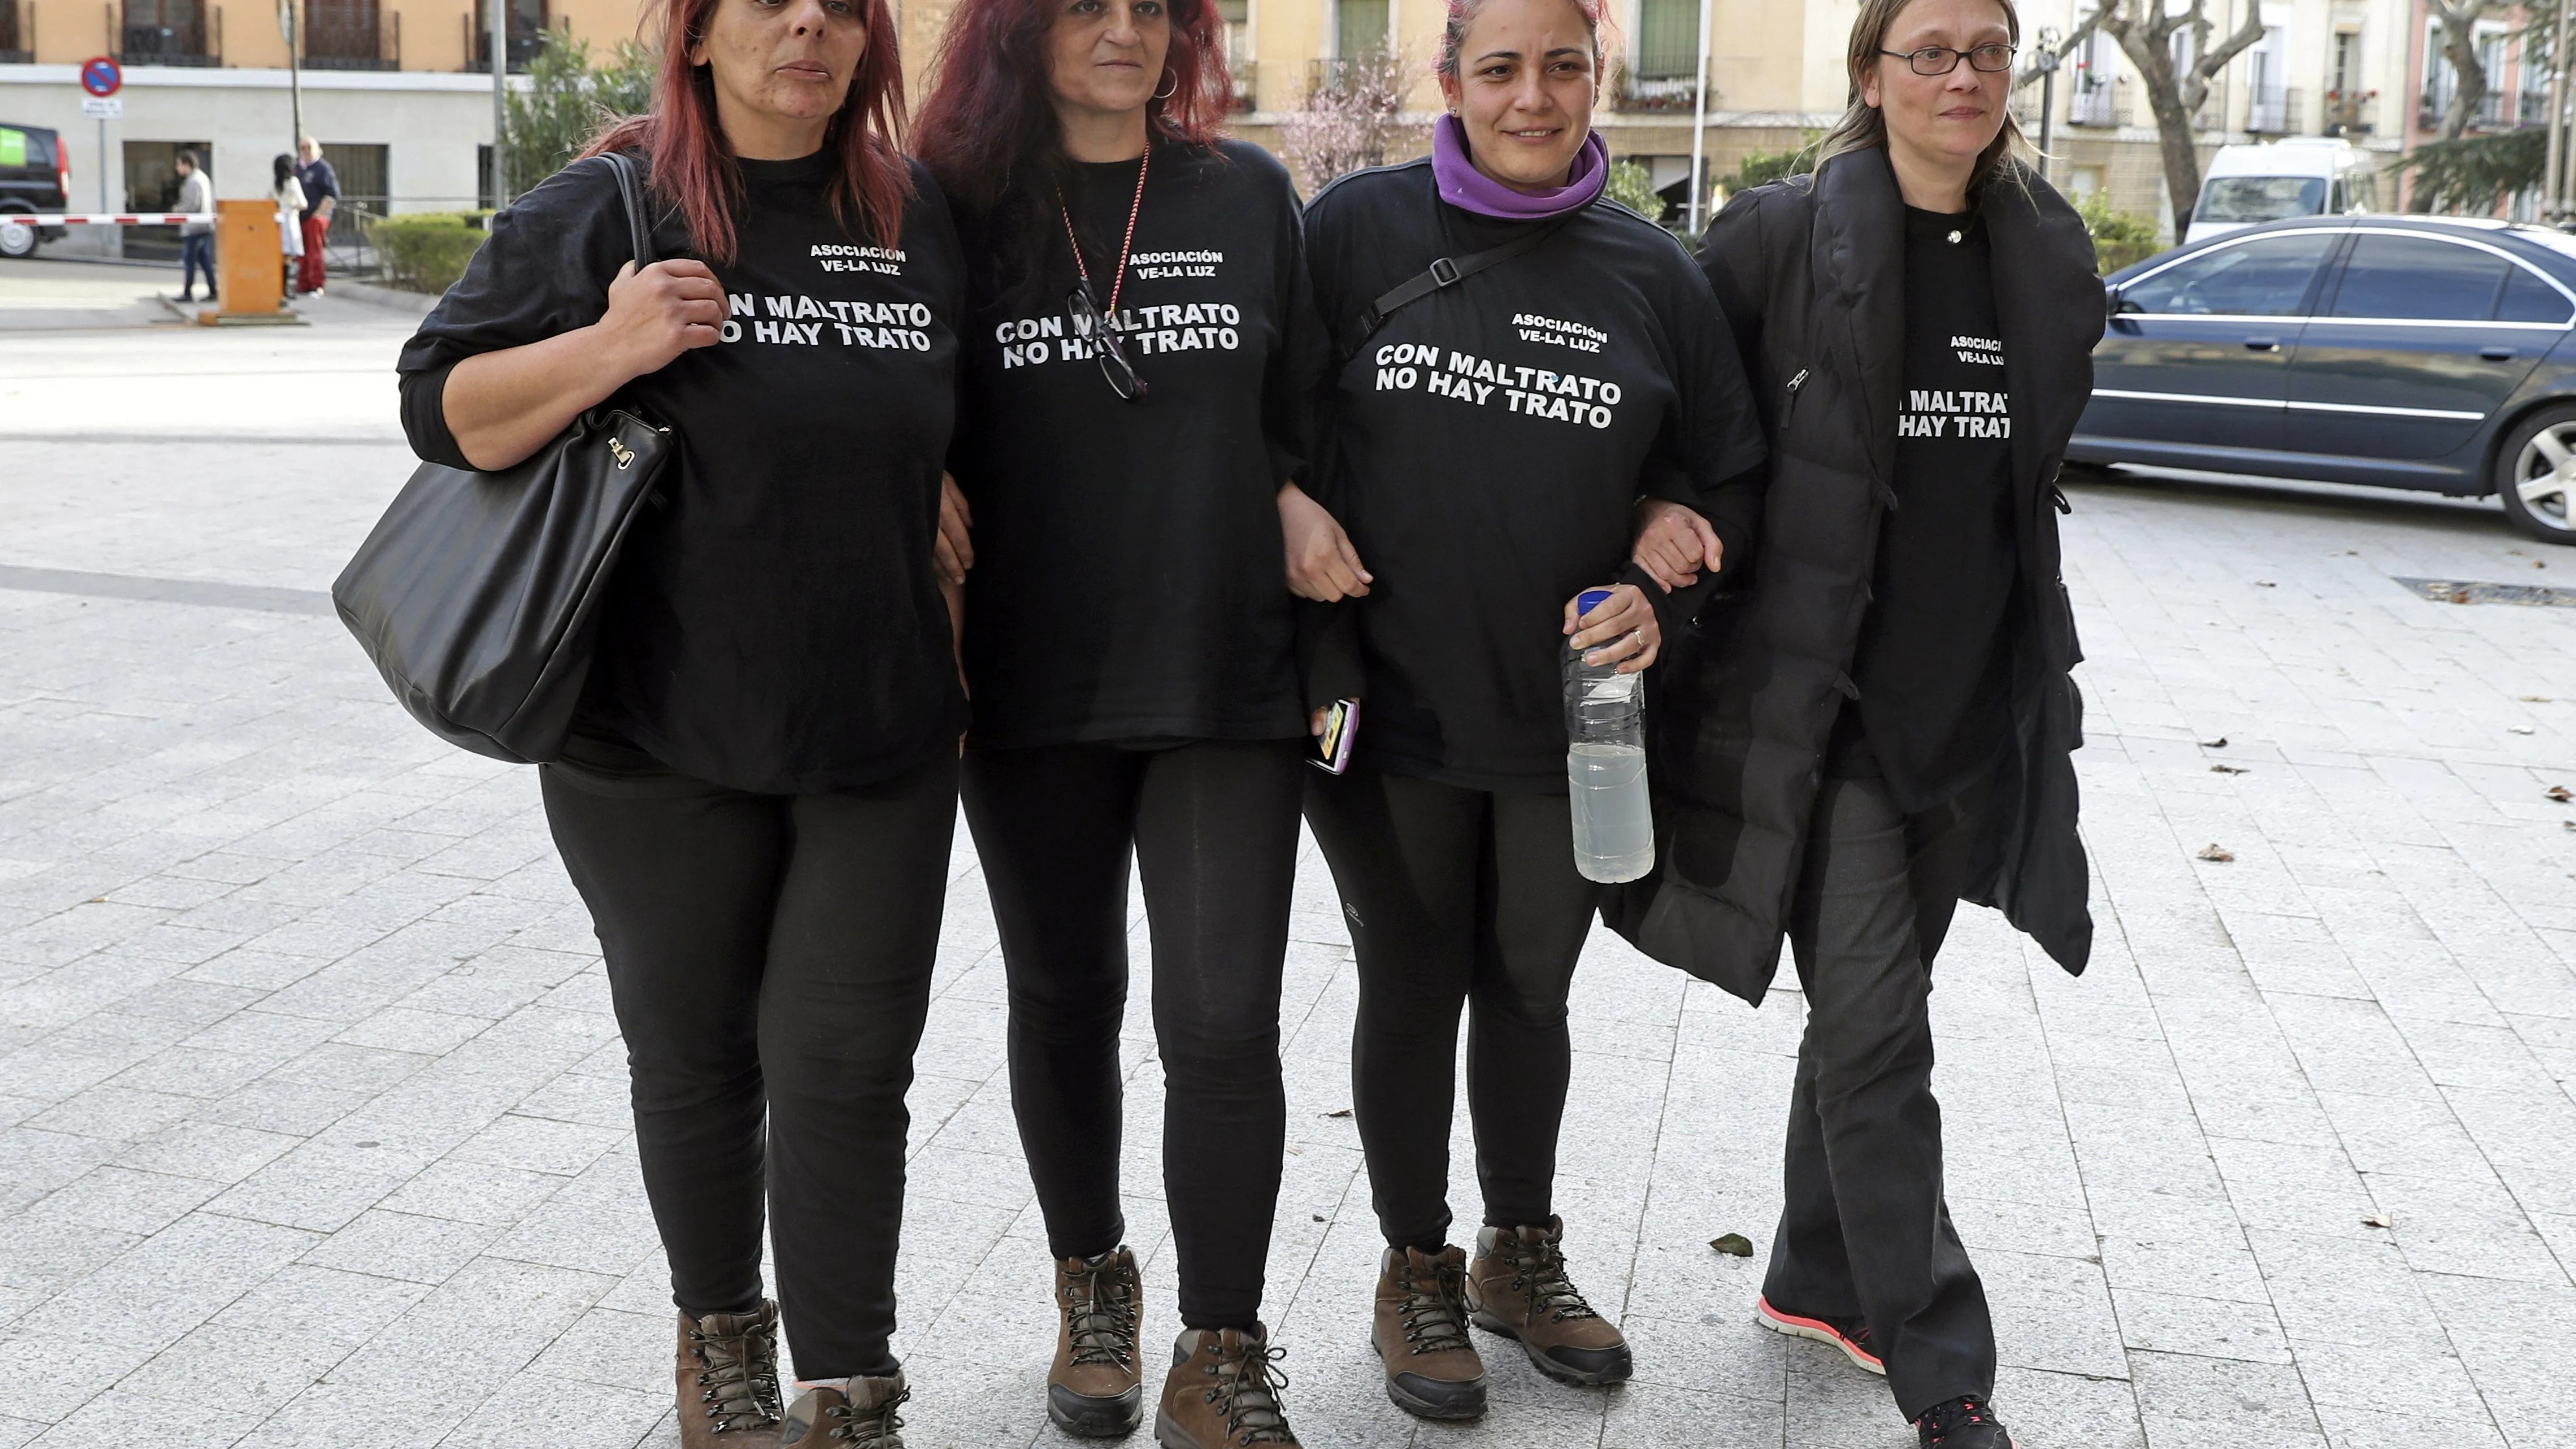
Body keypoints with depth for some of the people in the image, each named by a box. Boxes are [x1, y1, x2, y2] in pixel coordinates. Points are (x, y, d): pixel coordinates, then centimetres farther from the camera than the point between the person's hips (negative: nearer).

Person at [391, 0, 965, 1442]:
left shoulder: (922, 219, 6)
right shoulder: (604, 215, -5)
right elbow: (441, 408, -4)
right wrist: (608, 350, -21)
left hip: (883, 736, 2)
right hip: (663, 739, -2)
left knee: (847, 1064, 3)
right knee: (697, 1055, 13)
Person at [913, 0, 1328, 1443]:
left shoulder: (1252, 195, 5)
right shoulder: (960, 203, 1)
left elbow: (1305, 418, 10)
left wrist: (1294, 515, -2)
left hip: (1230, 681, 0)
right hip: (1034, 687, 1)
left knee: (1223, 1021, -4)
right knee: (1064, 1000, 14)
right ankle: (1092, 1284, 36)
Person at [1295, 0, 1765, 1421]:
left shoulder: (1648, 271, 1)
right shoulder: (1358, 225, -4)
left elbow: (1725, 478, 7)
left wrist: (1656, 592, -9)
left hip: (1569, 715, 2)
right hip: (1390, 710, -2)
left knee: (1529, 988, 15)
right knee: (1412, 990, 10)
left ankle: (1522, 1251, 37)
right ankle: (1416, 1269, 31)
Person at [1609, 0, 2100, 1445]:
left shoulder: (2051, 255, 9)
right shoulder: (1781, 237, -7)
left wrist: (2036, 662, 15)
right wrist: (1656, 513, -18)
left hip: (1974, 702, 5)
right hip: (1820, 698, -5)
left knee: (1869, 1009, 16)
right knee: (1875, 1028, -6)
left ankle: (1819, 1280, 34)